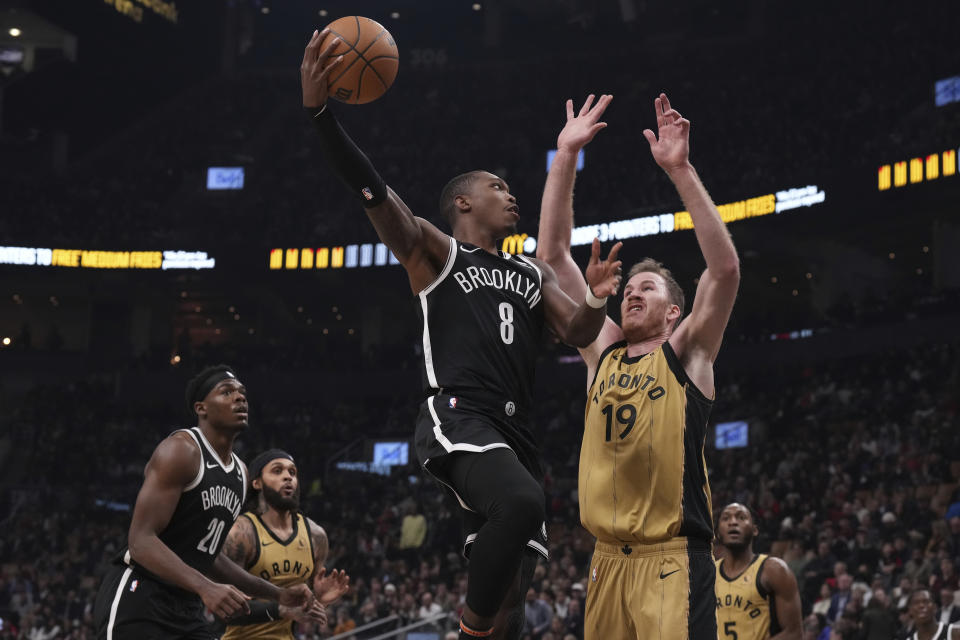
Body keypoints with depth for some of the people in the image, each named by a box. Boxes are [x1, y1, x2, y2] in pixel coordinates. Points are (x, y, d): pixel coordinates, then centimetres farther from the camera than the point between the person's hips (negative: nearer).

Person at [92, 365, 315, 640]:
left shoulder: (240, 472, 15)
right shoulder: (181, 450, -12)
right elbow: (142, 540, -21)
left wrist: (278, 594, 18)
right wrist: (206, 587, -33)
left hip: (185, 609, 9)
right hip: (137, 601, -9)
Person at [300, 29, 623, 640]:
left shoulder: (534, 273, 27)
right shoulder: (434, 249, 10)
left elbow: (578, 333, 18)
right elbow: (372, 190, -4)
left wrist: (596, 302, -7)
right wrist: (319, 110, -18)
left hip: (516, 430, 6)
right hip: (459, 418, -6)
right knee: (521, 501, -36)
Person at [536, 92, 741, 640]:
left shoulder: (686, 354, 4)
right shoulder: (602, 350, 15)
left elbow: (726, 269, -12)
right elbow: (552, 255, 13)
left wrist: (680, 168, -16)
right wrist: (566, 157, 6)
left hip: (673, 558, -5)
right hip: (608, 557, 5)